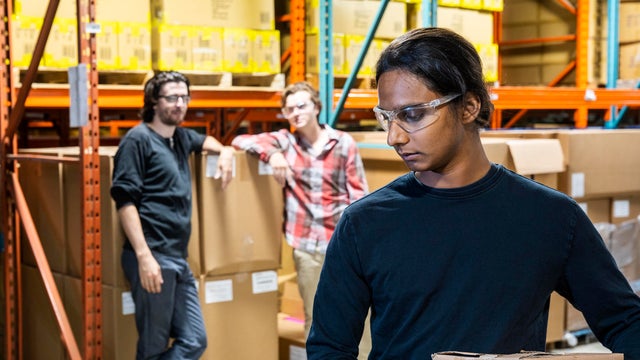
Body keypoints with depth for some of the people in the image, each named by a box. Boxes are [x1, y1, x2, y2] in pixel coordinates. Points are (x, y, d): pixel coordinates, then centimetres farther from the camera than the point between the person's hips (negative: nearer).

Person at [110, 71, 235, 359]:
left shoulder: (181, 137, 17)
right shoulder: (138, 139, -6)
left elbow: (204, 140, 42)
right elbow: (125, 201, -14)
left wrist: (225, 152, 19)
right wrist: (144, 256, -22)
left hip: (179, 259, 8)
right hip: (152, 257, -8)